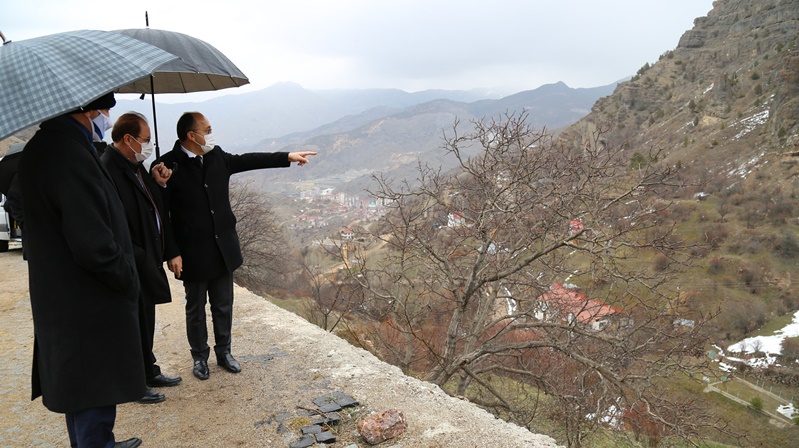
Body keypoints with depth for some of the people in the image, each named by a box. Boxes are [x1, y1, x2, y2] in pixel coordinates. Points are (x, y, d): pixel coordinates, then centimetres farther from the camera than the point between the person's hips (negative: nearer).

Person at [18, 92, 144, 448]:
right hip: (90, 311, -10)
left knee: (81, 397, 25)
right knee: (94, 403, 5)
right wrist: (129, 280, -12)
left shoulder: (39, 148, 7)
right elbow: (95, 247, -27)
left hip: (60, 304, 10)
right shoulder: (70, 153, -24)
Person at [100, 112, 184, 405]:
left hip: (147, 261, 9)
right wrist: (138, 258, -22)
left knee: (146, 322, 22)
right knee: (135, 326, 7)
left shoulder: (135, 165, 7)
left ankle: (149, 372, 38)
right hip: (132, 266, -9)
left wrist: (158, 183, -2)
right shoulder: (107, 169, -22)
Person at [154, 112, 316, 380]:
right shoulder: (168, 165, -15)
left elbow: (246, 160, 16)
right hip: (193, 254, -5)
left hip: (223, 248, 5)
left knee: (224, 306, 16)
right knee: (196, 309, 13)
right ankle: (200, 357, 32)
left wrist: (287, 157, 16)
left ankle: (224, 352, 34)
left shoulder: (216, 156, 1)